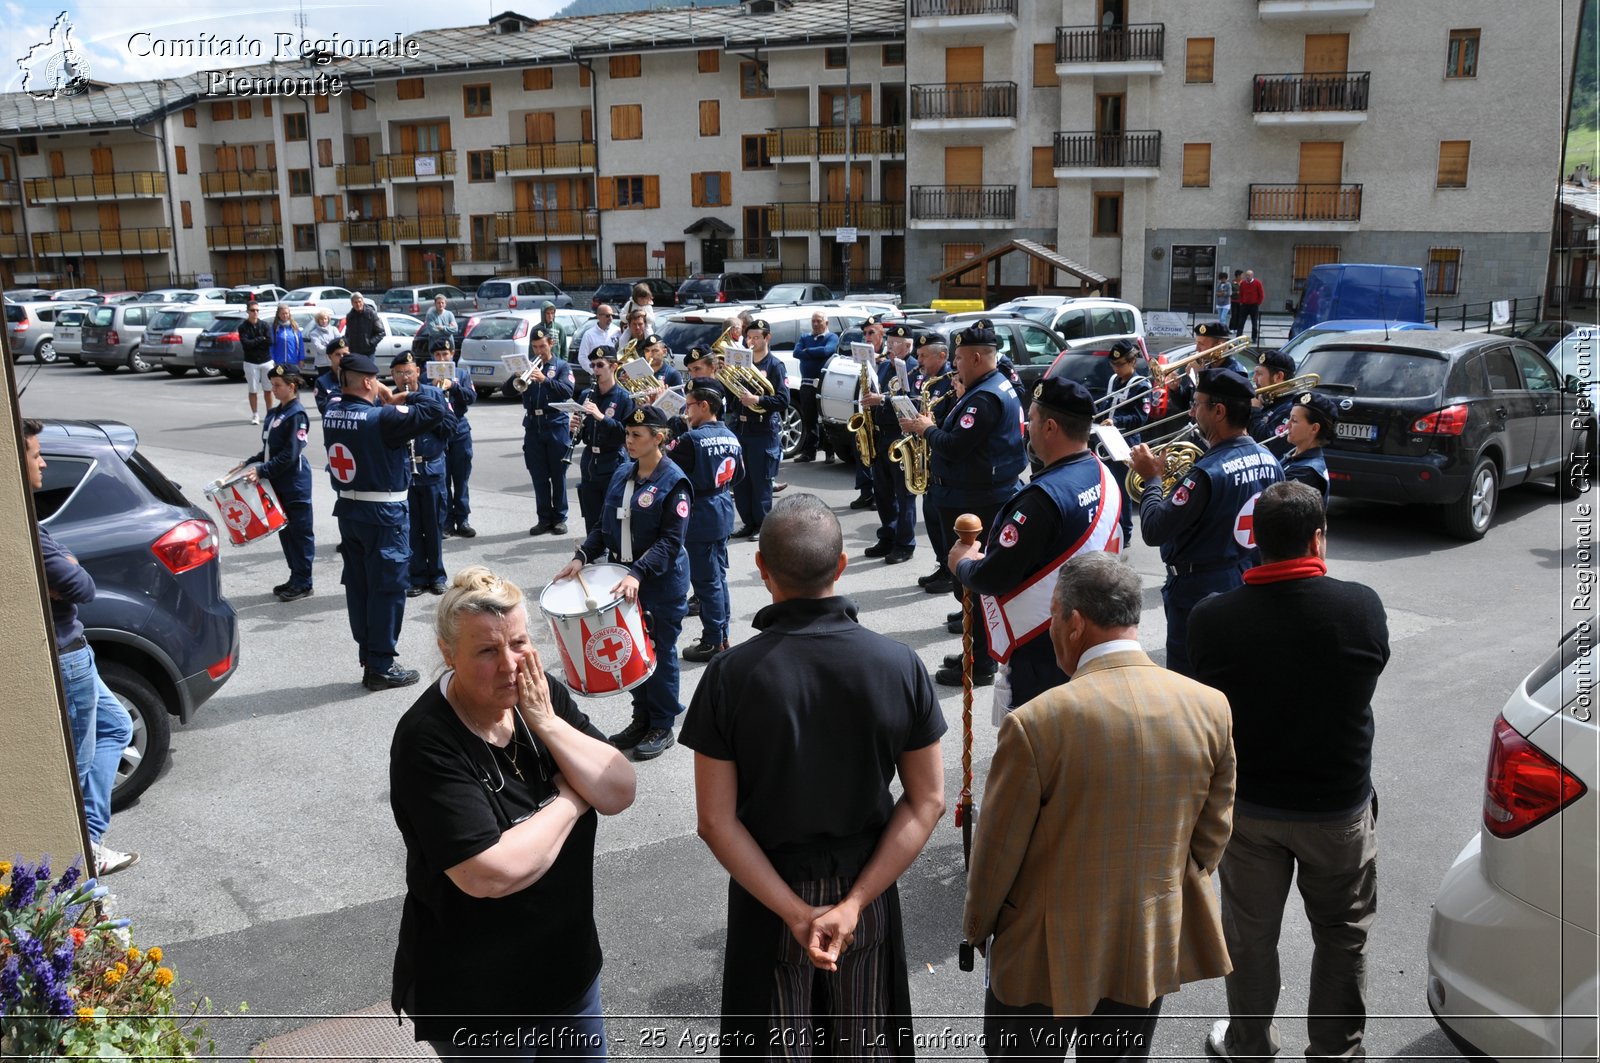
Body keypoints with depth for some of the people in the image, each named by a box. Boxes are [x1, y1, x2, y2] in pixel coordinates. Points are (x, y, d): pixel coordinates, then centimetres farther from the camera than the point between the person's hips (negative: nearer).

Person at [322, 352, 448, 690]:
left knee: (358, 586, 14)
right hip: (383, 515, -8)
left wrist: (384, 403, 4)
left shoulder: (331, 415, 1)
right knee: (387, 589, 2)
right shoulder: (382, 418, -20)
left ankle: (367, 658, 24)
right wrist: (404, 399, -4)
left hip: (348, 511, 8)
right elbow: (438, 409, -20)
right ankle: (381, 667, 7)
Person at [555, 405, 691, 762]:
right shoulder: (622, 475, 6)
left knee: (660, 653, 5)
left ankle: (662, 727, 20)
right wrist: (582, 557, -4)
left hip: (662, 583, -6)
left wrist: (637, 574, -31)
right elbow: (606, 525, 11)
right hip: (625, 579, 7)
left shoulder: (673, 482, -15)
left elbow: (670, 541, -21)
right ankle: (642, 719, 30)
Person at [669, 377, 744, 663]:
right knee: (718, 577, 16)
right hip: (723, 514, 8)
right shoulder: (731, 437, 5)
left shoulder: (691, 439, -19)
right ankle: (722, 636, 25)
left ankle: (713, 642, 7)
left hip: (699, 519, -8)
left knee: (706, 581, 0)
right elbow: (738, 474, 15)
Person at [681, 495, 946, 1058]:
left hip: (766, 895, -1)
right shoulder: (900, 665, -15)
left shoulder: (730, 674, -20)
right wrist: (854, 902, -13)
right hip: (867, 888, 1)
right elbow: (926, 801, -12)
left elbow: (716, 820, -18)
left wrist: (795, 912, -15)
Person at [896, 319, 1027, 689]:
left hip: (973, 504, -11)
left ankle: (980, 666, 2)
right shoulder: (1000, 387, 14)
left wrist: (927, 429, -9)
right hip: (984, 496, 11)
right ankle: (978, 653, 27)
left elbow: (954, 447, -26)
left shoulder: (985, 398, -20)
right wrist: (934, 426, 5)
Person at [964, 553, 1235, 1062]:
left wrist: (977, 926, 5)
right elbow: (1211, 836, 1)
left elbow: (997, 850, -14)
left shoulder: (1035, 722, -25)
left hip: (1048, 952, -4)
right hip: (1154, 949, 4)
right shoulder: (1210, 707, -11)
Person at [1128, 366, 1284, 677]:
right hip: (1249, 584, 8)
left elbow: (1153, 531, -25)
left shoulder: (1208, 473, -26)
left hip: (1201, 593, -8)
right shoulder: (1269, 461, 0)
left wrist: (1152, 478, -11)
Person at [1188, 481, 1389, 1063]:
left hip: (1248, 805, 1)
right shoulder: (1362, 606, -19)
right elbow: (1371, 669, 0)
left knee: (1249, 934, 19)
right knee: (1341, 934, 22)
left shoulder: (1210, 617, -19)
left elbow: (1208, 696, -4)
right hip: (1339, 807, 0)